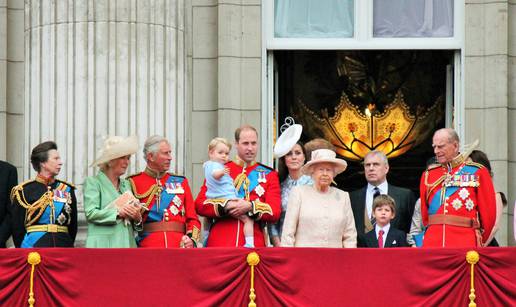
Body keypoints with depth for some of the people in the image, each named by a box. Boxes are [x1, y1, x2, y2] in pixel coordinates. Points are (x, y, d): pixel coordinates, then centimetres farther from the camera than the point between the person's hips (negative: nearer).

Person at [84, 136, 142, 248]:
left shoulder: (126, 184, 20)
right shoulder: (92, 182, 3)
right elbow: (90, 213, -9)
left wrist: (137, 217, -4)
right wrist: (118, 212, -15)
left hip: (127, 243, 5)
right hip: (103, 246, -5)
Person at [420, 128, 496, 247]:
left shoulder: (477, 172, 3)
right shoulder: (428, 174, 13)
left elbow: (488, 213, 6)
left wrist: (480, 241, 13)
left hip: (464, 246, -3)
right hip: (432, 244, 3)